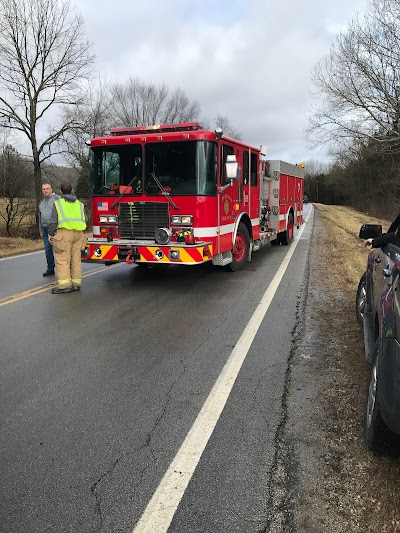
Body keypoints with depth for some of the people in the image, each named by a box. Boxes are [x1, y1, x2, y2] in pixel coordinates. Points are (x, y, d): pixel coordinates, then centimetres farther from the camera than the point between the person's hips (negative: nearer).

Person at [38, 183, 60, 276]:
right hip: (46, 229, 6)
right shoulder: (41, 202, 19)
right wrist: (41, 231, 21)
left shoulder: (57, 199, -2)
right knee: (48, 249, 5)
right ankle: (50, 269, 11)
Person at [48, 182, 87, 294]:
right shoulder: (79, 204, 15)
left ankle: (64, 284, -10)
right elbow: (84, 220, 16)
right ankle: (76, 283, 12)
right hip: (78, 234, 5)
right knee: (76, 259, 9)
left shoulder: (58, 203, 2)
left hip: (64, 233, -5)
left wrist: (51, 234, 8)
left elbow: (53, 221, -1)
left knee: (62, 259, -5)